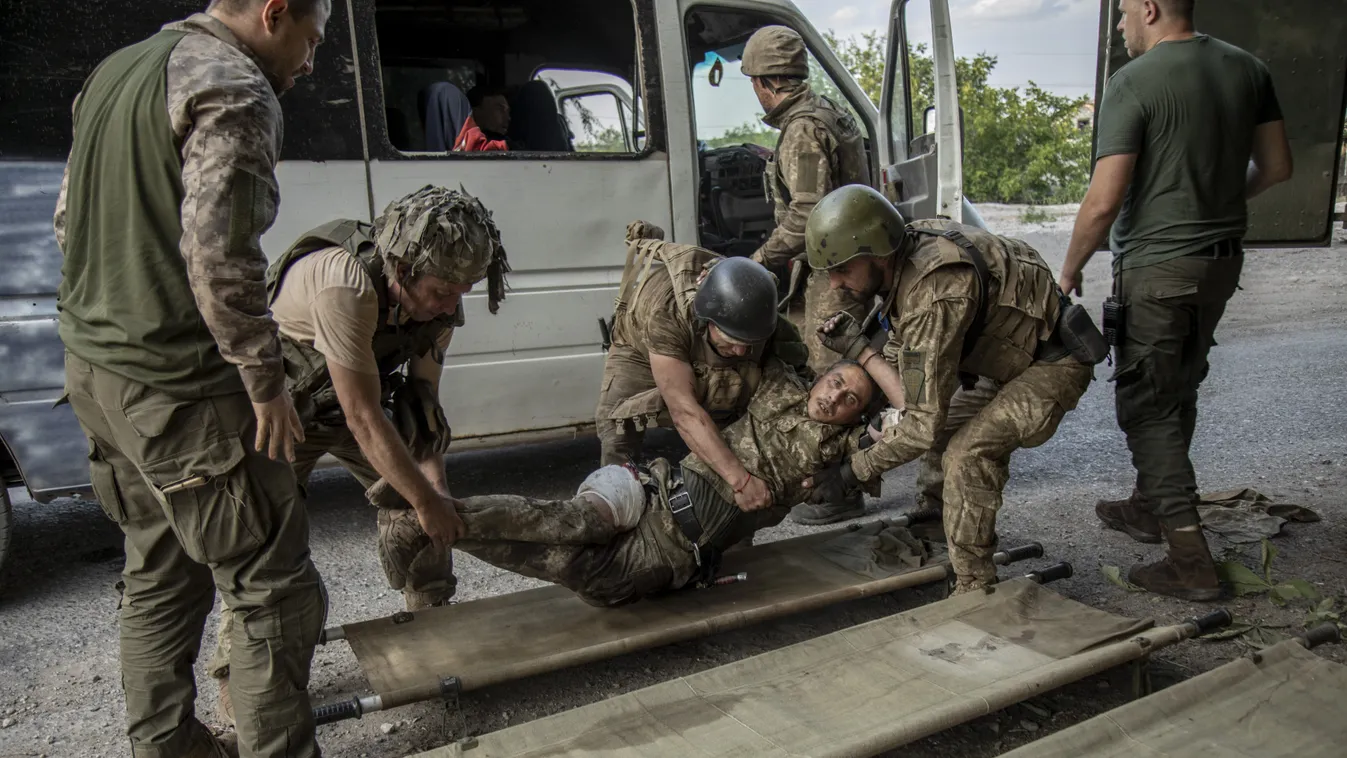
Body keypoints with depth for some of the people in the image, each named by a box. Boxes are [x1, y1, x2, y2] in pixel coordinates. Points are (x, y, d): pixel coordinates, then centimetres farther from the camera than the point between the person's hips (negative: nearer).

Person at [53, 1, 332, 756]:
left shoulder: (117, 70, 16)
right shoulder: (235, 89, -14)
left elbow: (70, 220, 20)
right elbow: (218, 254, -25)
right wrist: (266, 378, -17)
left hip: (95, 368, 10)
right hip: (176, 389, -10)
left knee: (161, 573, 21)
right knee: (276, 589, -1)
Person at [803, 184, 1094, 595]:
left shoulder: (935, 293, -37)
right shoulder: (907, 255, -8)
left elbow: (925, 422, -34)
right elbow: (912, 390, -2)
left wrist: (855, 471, -24)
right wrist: (858, 348, -17)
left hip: (1052, 363, -10)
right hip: (1008, 357, 10)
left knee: (967, 454, -25)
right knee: (943, 438, 13)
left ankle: (974, 589, -11)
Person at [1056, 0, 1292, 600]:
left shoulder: (1132, 83, -16)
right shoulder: (1246, 69, 6)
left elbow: (1104, 201, -21)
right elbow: (1276, 166, 12)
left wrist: (1070, 270, -7)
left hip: (1156, 267, -8)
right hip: (1223, 261, 8)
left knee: (1147, 406, 0)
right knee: (1178, 394, 20)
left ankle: (1191, 561, 1)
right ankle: (1147, 506, 37)